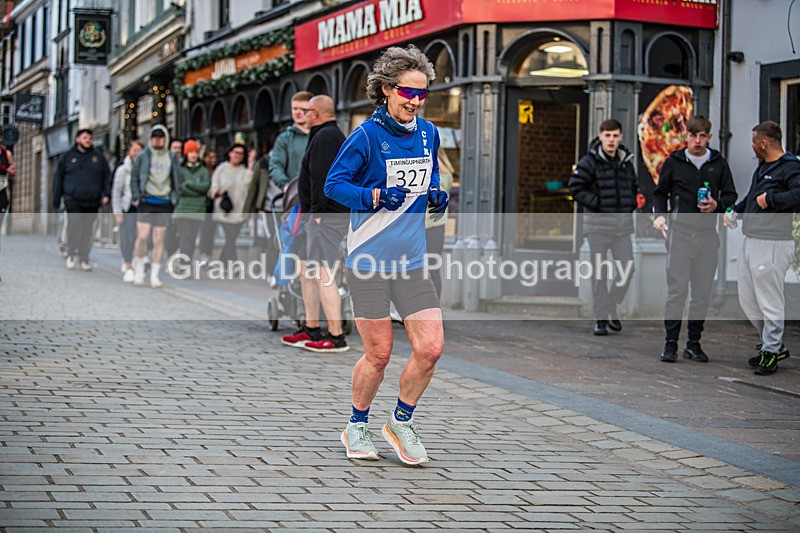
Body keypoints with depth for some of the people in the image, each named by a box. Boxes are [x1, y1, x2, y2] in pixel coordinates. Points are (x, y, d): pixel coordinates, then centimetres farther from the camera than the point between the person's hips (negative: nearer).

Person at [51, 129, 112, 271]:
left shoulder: (98, 157, 13)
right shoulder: (67, 157, 10)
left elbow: (107, 177, 13)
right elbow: (58, 179, 12)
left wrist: (106, 194, -2)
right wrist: (56, 201, 8)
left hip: (92, 202, 1)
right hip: (73, 201, -1)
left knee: (87, 230, 1)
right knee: (74, 224, -17)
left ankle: (84, 258, 9)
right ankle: (71, 254, -4)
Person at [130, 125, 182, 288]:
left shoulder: (172, 158, 10)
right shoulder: (142, 157, 4)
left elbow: (177, 181, 14)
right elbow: (134, 178, 7)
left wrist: (174, 200, 5)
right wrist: (137, 197, -3)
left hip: (164, 204, 2)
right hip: (146, 202, -2)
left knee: (159, 240, 1)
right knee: (142, 236, -11)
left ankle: (155, 275, 5)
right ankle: (139, 268, 9)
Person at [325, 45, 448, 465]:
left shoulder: (428, 134, 8)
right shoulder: (367, 136, -10)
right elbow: (333, 183, -5)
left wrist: (436, 198, 2)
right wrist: (376, 197, -20)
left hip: (411, 262, 5)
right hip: (368, 261, -5)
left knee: (430, 348, -4)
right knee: (379, 354, 1)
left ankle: (402, 421, 18)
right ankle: (357, 427, 25)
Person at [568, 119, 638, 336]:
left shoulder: (626, 162, 10)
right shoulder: (589, 162, -7)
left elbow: (633, 187, 24)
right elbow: (575, 187, -11)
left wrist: (630, 205, 6)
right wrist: (598, 203, -16)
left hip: (623, 223, 5)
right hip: (598, 222, -4)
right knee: (599, 271, 0)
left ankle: (611, 306, 19)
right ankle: (601, 317, 6)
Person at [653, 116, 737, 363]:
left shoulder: (719, 164, 8)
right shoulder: (674, 162, 4)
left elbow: (730, 195, 12)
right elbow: (660, 193, 12)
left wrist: (717, 205, -9)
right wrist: (660, 215, -5)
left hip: (708, 232, 2)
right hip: (680, 230, -2)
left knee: (702, 292, 5)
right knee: (677, 289, -7)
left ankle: (694, 343, 13)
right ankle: (670, 342, -3)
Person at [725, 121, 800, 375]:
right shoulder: (762, 166, 17)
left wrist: (770, 199, -22)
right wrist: (735, 210, 20)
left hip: (773, 244, -10)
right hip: (750, 241, 10)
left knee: (769, 300, -3)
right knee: (747, 299, 13)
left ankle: (771, 351, 8)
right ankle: (774, 344, 25)